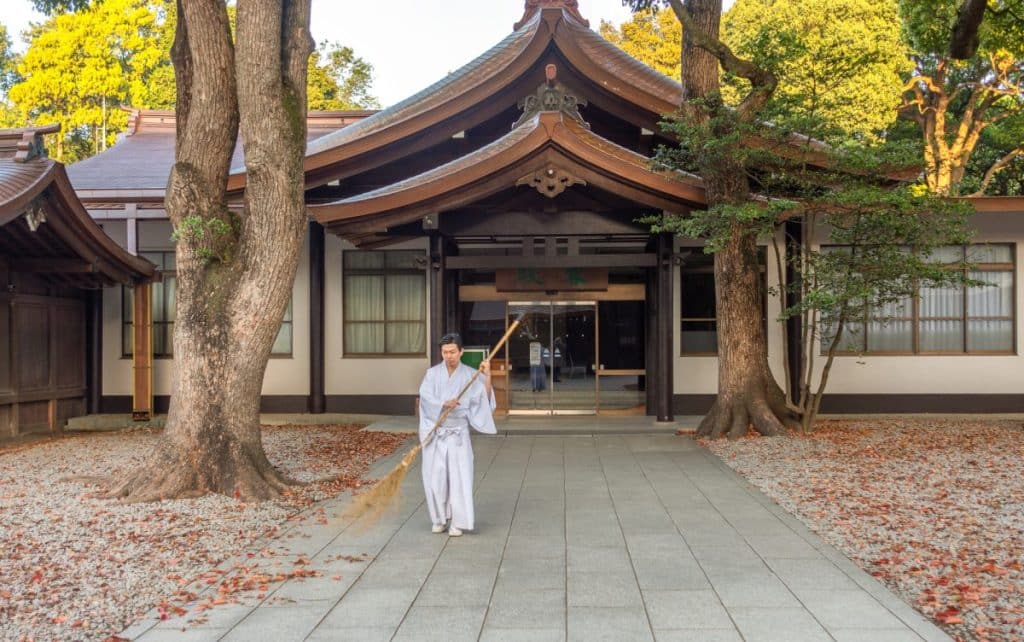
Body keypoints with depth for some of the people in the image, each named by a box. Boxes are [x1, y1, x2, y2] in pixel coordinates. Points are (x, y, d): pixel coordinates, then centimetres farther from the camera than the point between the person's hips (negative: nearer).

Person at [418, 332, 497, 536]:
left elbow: (484, 399, -7)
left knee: (459, 477, -4)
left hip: (458, 434, -1)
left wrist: (487, 376, -19)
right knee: (435, 477, 3)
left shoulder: (470, 375, 1)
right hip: (435, 433, 1)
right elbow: (425, 396, -12)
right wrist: (444, 404, -28)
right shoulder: (432, 373, 2)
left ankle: (457, 522, 4)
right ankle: (439, 519, 19)